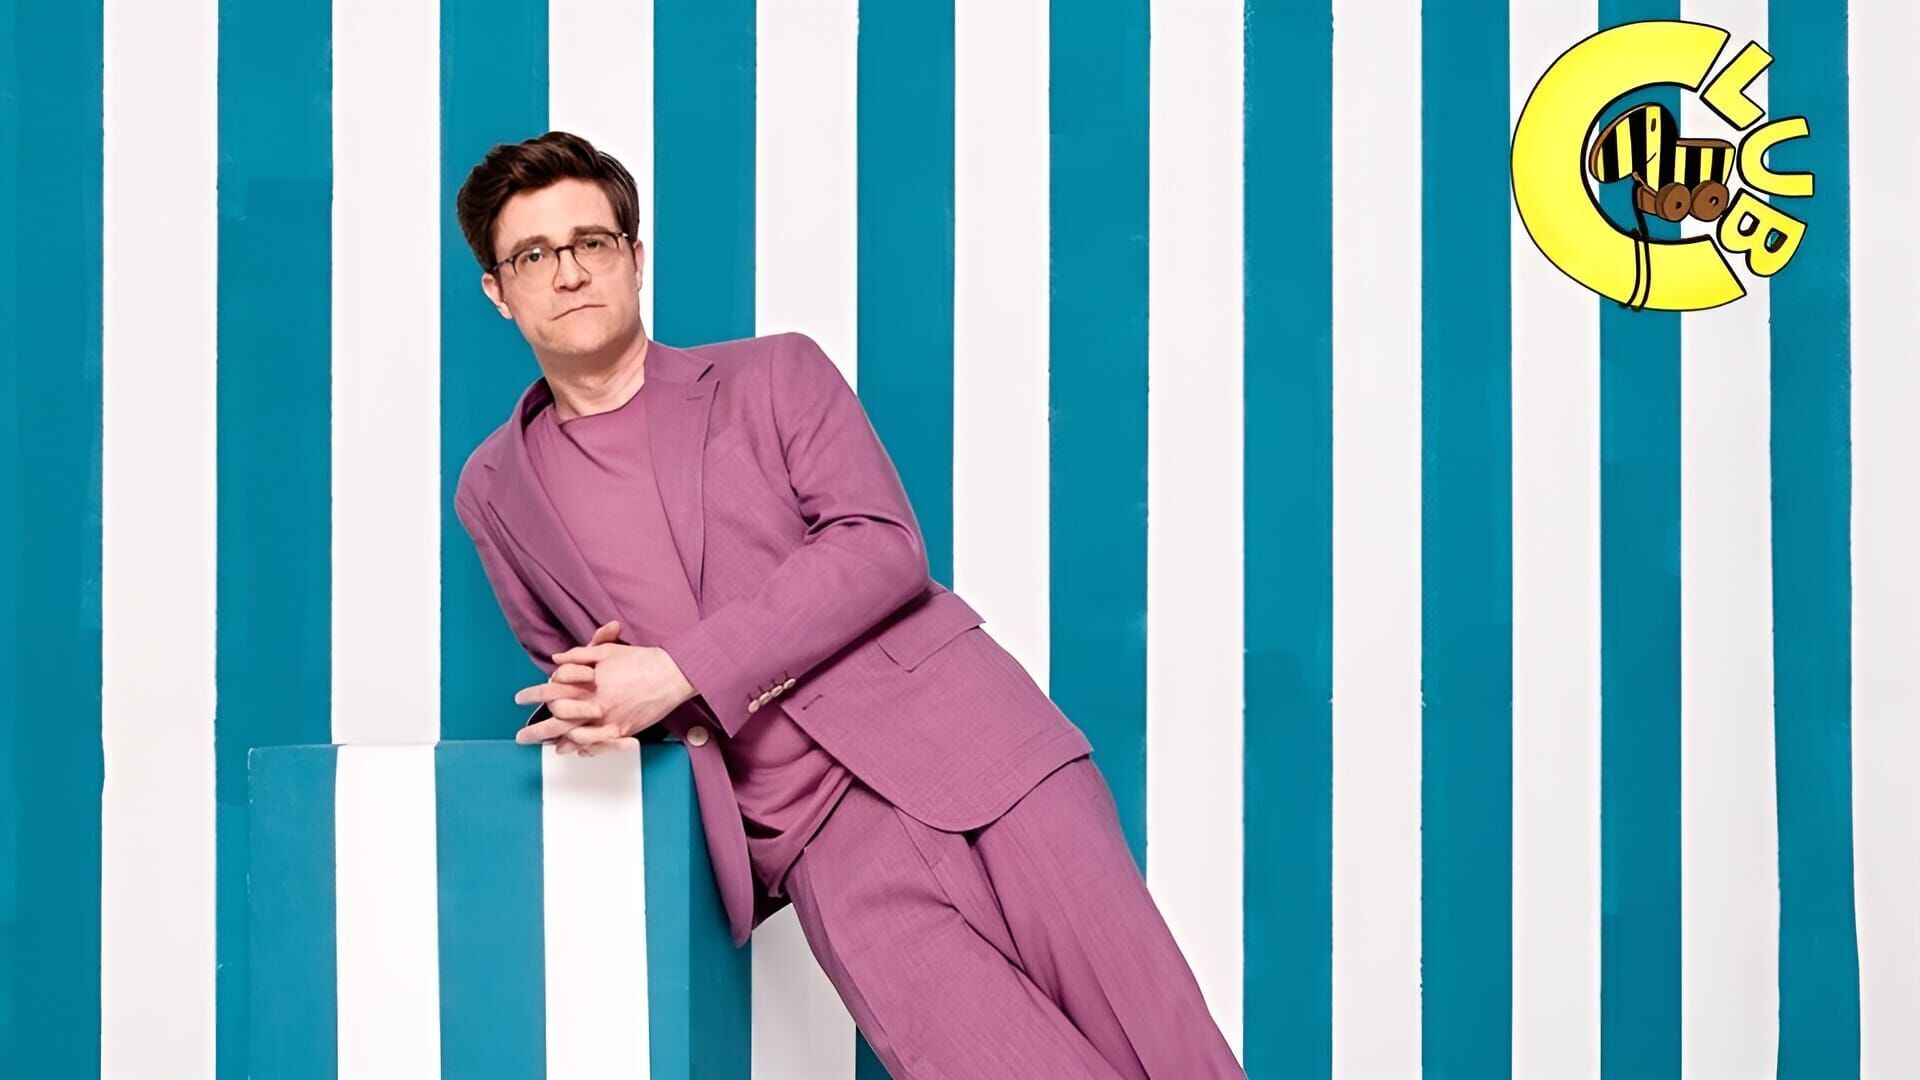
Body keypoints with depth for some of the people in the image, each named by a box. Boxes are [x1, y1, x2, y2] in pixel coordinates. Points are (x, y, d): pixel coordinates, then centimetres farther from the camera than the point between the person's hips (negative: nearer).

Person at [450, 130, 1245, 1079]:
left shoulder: (775, 374, 9)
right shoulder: (494, 492, 16)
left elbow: (882, 545, -4)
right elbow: (563, 663, 28)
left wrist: (678, 673, -12)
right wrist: (595, 701, 2)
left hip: (964, 747, 0)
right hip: (821, 846, 1)